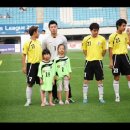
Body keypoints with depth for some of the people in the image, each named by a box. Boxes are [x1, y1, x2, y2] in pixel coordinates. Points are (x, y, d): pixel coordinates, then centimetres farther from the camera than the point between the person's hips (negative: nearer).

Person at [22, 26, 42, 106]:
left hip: (40, 64, 6)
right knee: (30, 84, 1)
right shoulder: (28, 43, -8)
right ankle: (28, 101, 10)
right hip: (31, 65, -6)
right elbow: (24, 55, -8)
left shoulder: (39, 42, 11)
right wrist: (24, 66, -13)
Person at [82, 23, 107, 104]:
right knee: (86, 80, 3)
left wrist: (100, 57, 7)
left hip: (98, 61, 0)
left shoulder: (102, 39, -4)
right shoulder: (86, 39, -3)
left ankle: (101, 98, 12)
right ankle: (85, 98, 12)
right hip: (89, 61, 0)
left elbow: (104, 50, 8)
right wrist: (89, 56, 6)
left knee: (100, 80, 3)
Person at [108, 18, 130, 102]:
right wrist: (111, 61, -9)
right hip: (116, 57, -4)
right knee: (116, 77, 4)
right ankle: (117, 96, 14)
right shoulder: (113, 36, -7)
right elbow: (110, 49, -6)